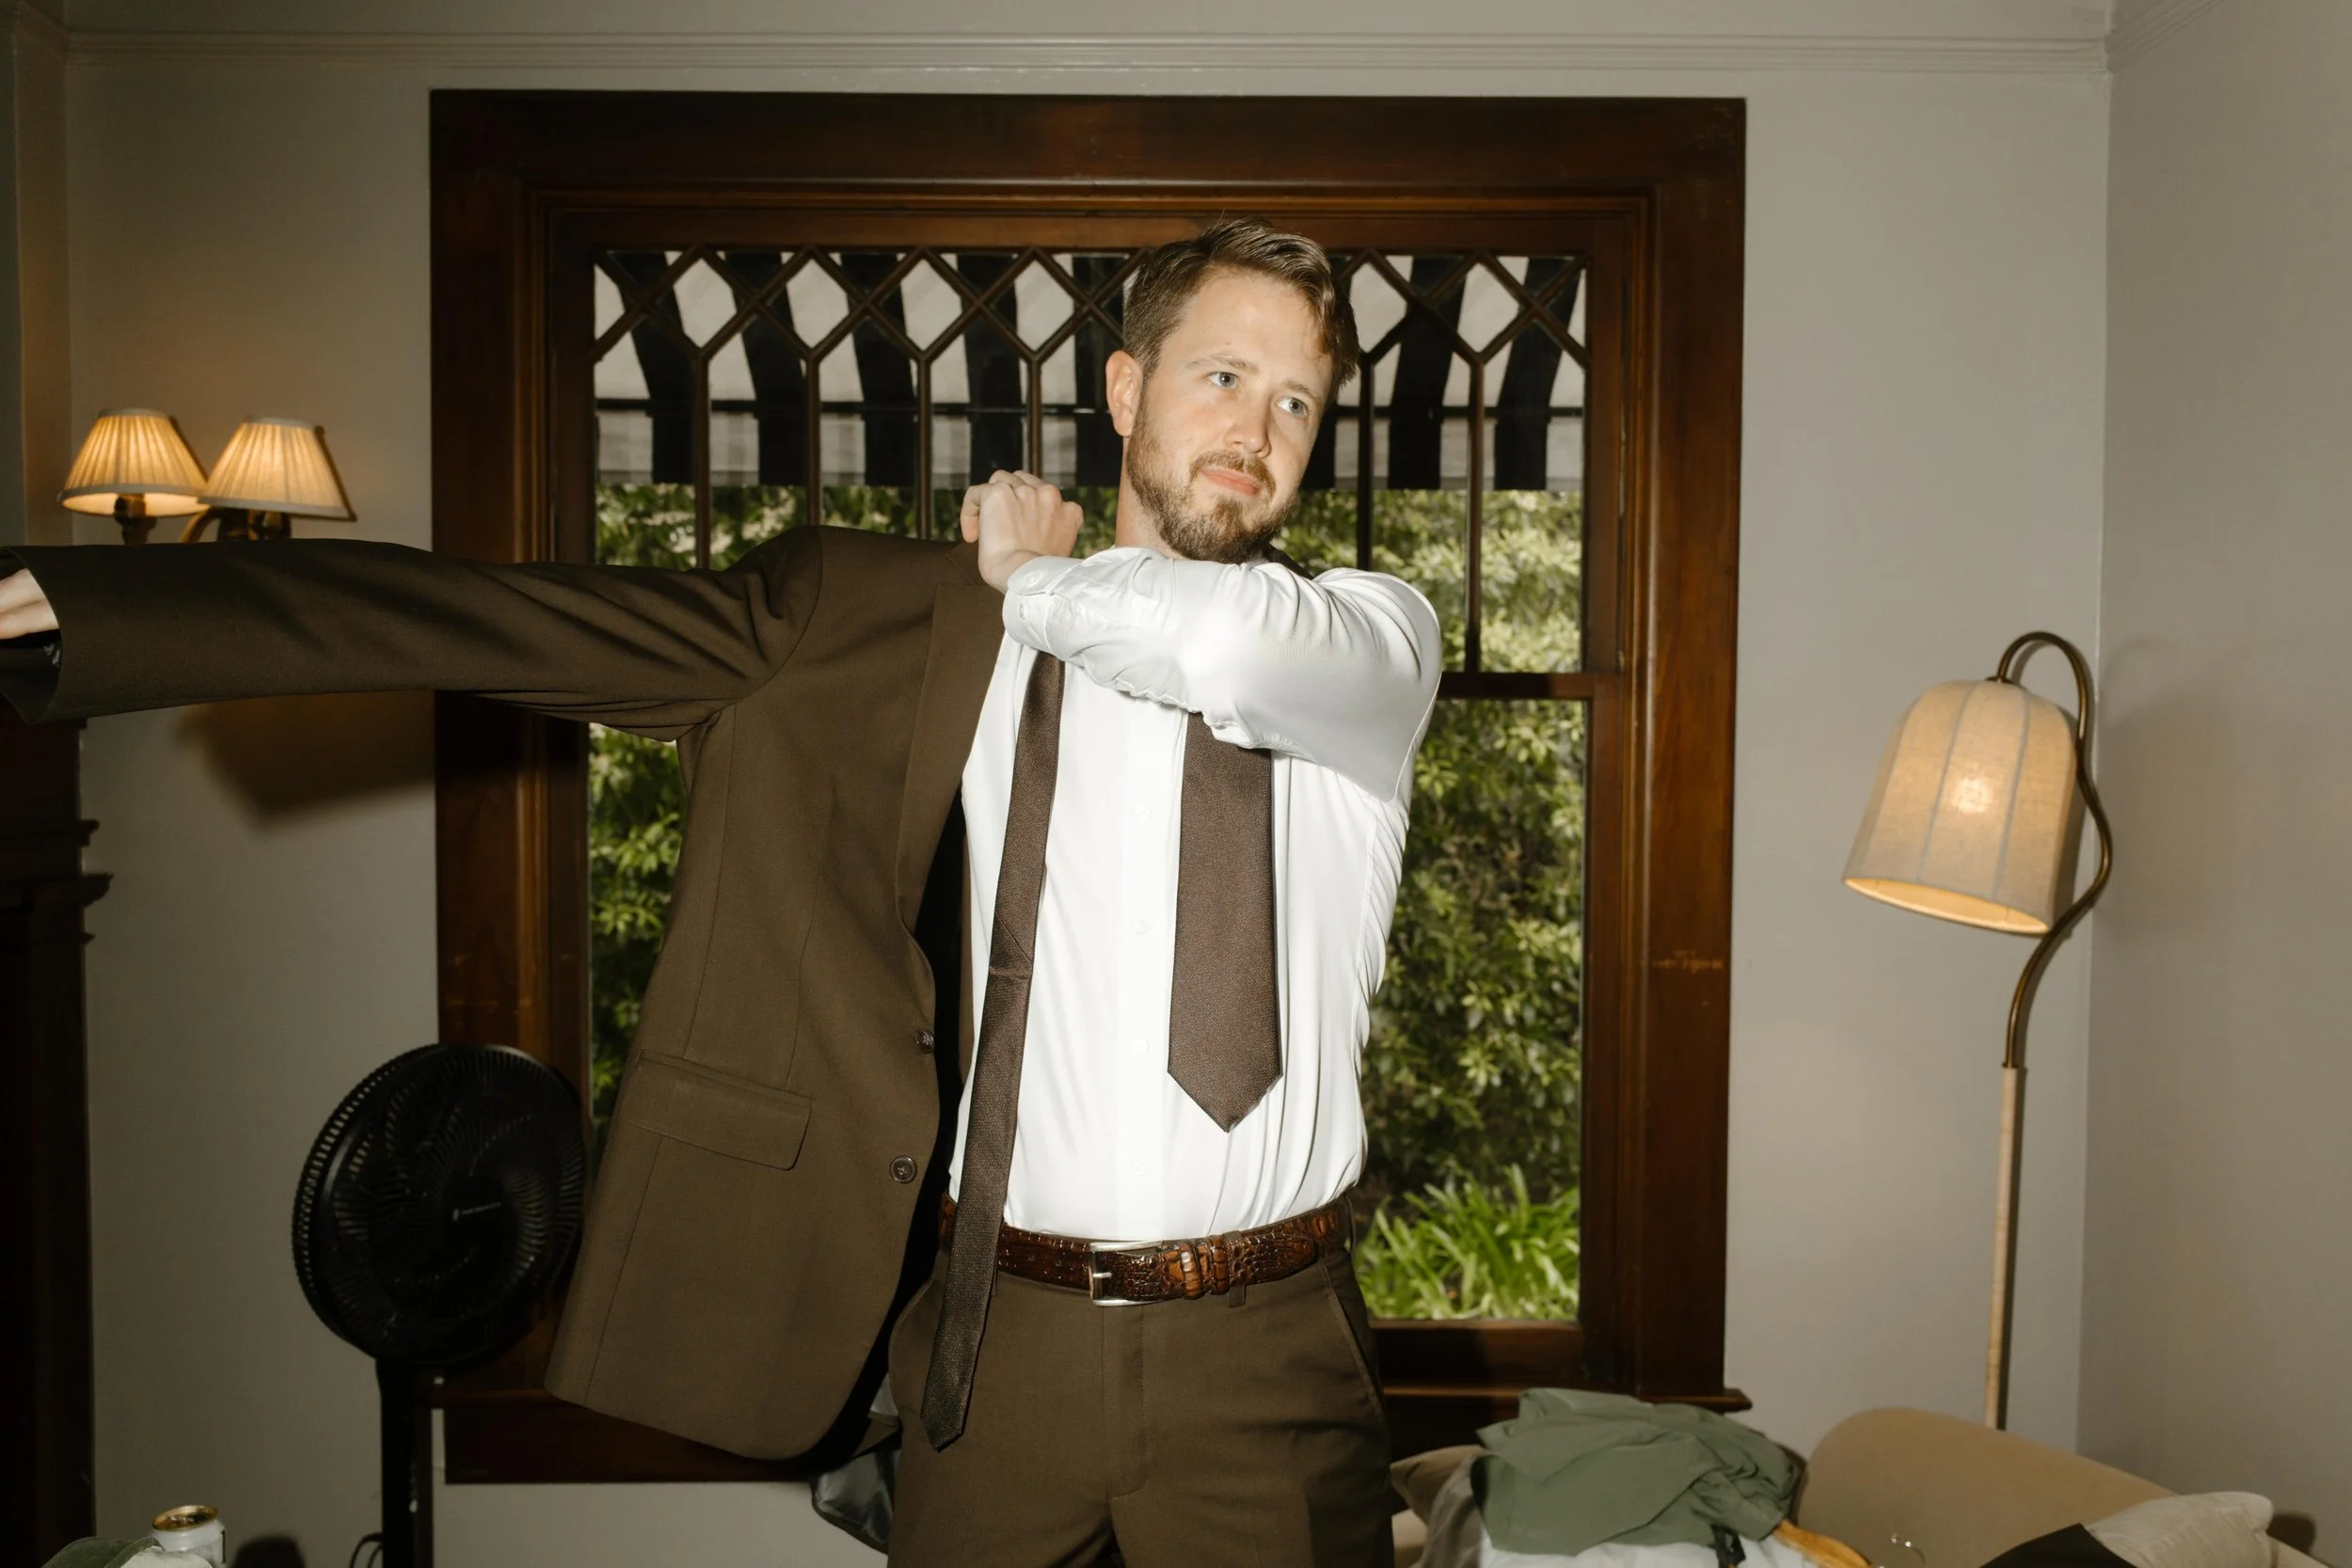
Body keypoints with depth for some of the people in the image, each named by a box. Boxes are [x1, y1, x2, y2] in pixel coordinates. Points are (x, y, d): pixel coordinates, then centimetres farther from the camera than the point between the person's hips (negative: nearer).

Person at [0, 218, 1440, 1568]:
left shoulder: (1376, 631, 0)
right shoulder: (939, 626, 1)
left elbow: (1228, 644, -24)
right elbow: (551, 625, -3)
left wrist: (1041, 576, -3)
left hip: (1263, 1350, 0)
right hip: (1000, 1330, 0)